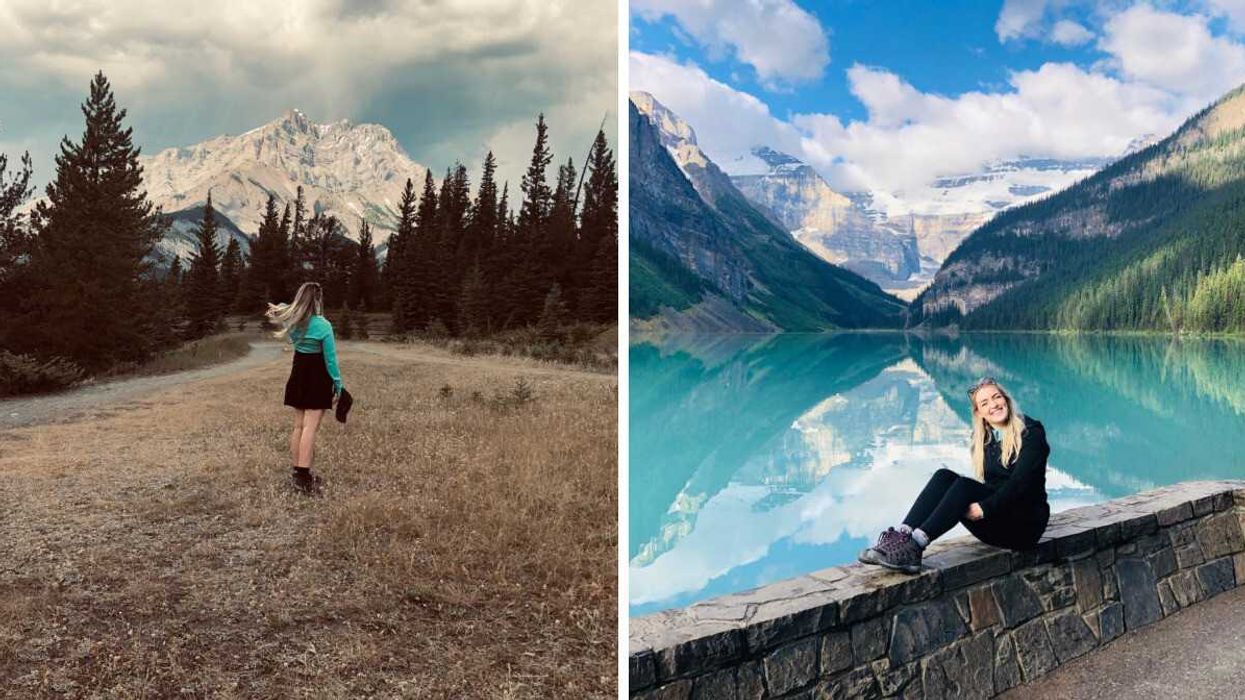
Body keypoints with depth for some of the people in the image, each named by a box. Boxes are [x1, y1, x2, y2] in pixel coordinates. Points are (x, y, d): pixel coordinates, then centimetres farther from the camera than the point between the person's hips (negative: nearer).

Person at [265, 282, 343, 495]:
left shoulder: (293, 322, -1)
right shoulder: (323, 325, -16)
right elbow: (330, 359, -13)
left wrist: (279, 313, 32)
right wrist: (338, 383, -4)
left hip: (298, 376, 6)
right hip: (318, 379, -6)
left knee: (299, 425, 13)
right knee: (310, 427, -7)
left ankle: (298, 472, 19)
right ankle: (303, 476, -10)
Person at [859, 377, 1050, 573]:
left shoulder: (1031, 432, -5)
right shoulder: (985, 440, 13)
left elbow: (1021, 481, -18)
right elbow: (988, 487, 8)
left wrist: (986, 507, -27)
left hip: (1026, 523, -5)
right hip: (996, 525, 5)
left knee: (964, 485, -31)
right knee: (944, 476, -20)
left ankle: (915, 545, -45)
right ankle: (902, 536, -38)